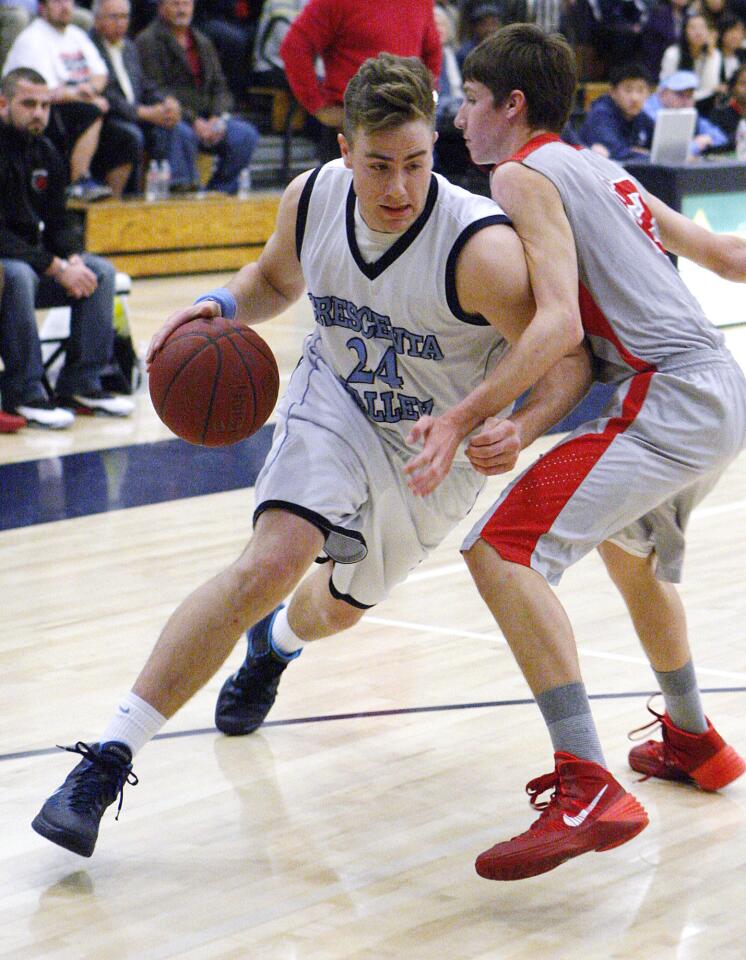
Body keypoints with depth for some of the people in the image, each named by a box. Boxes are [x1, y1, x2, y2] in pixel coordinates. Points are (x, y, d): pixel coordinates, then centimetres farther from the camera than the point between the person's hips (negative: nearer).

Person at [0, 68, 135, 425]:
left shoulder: (45, 153, 8)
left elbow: (57, 224, 12)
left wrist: (72, 260, -10)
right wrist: (56, 268, -26)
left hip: (32, 256, 8)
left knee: (101, 271, -7)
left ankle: (80, 383, -9)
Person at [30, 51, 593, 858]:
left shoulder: (480, 248, -34)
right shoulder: (311, 198, -20)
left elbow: (569, 358, -26)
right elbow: (276, 280, 4)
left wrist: (522, 429, -46)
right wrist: (224, 304, -18)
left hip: (440, 450, 0)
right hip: (335, 403, 0)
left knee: (340, 608, 22)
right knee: (270, 563, -26)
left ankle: (277, 640, 64)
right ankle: (109, 757, -24)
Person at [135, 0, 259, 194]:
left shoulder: (203, 43, 21)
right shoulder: (148, 41, 0)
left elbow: (220, 87, 17)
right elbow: (155, 92, -10)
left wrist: (217, 118, -5)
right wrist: (193, 120, -17)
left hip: (207, 118, 6)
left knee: (247, 135, -18)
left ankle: (219, 190, -10)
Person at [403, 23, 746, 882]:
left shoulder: (524, 174, -5)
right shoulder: (601, 171, 22)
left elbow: (560, 321, -18)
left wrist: (461, 419, -23)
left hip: (666, 400, -10)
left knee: (501, 551, -17)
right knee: (630, 547, 34)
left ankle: (589, 791, -26)